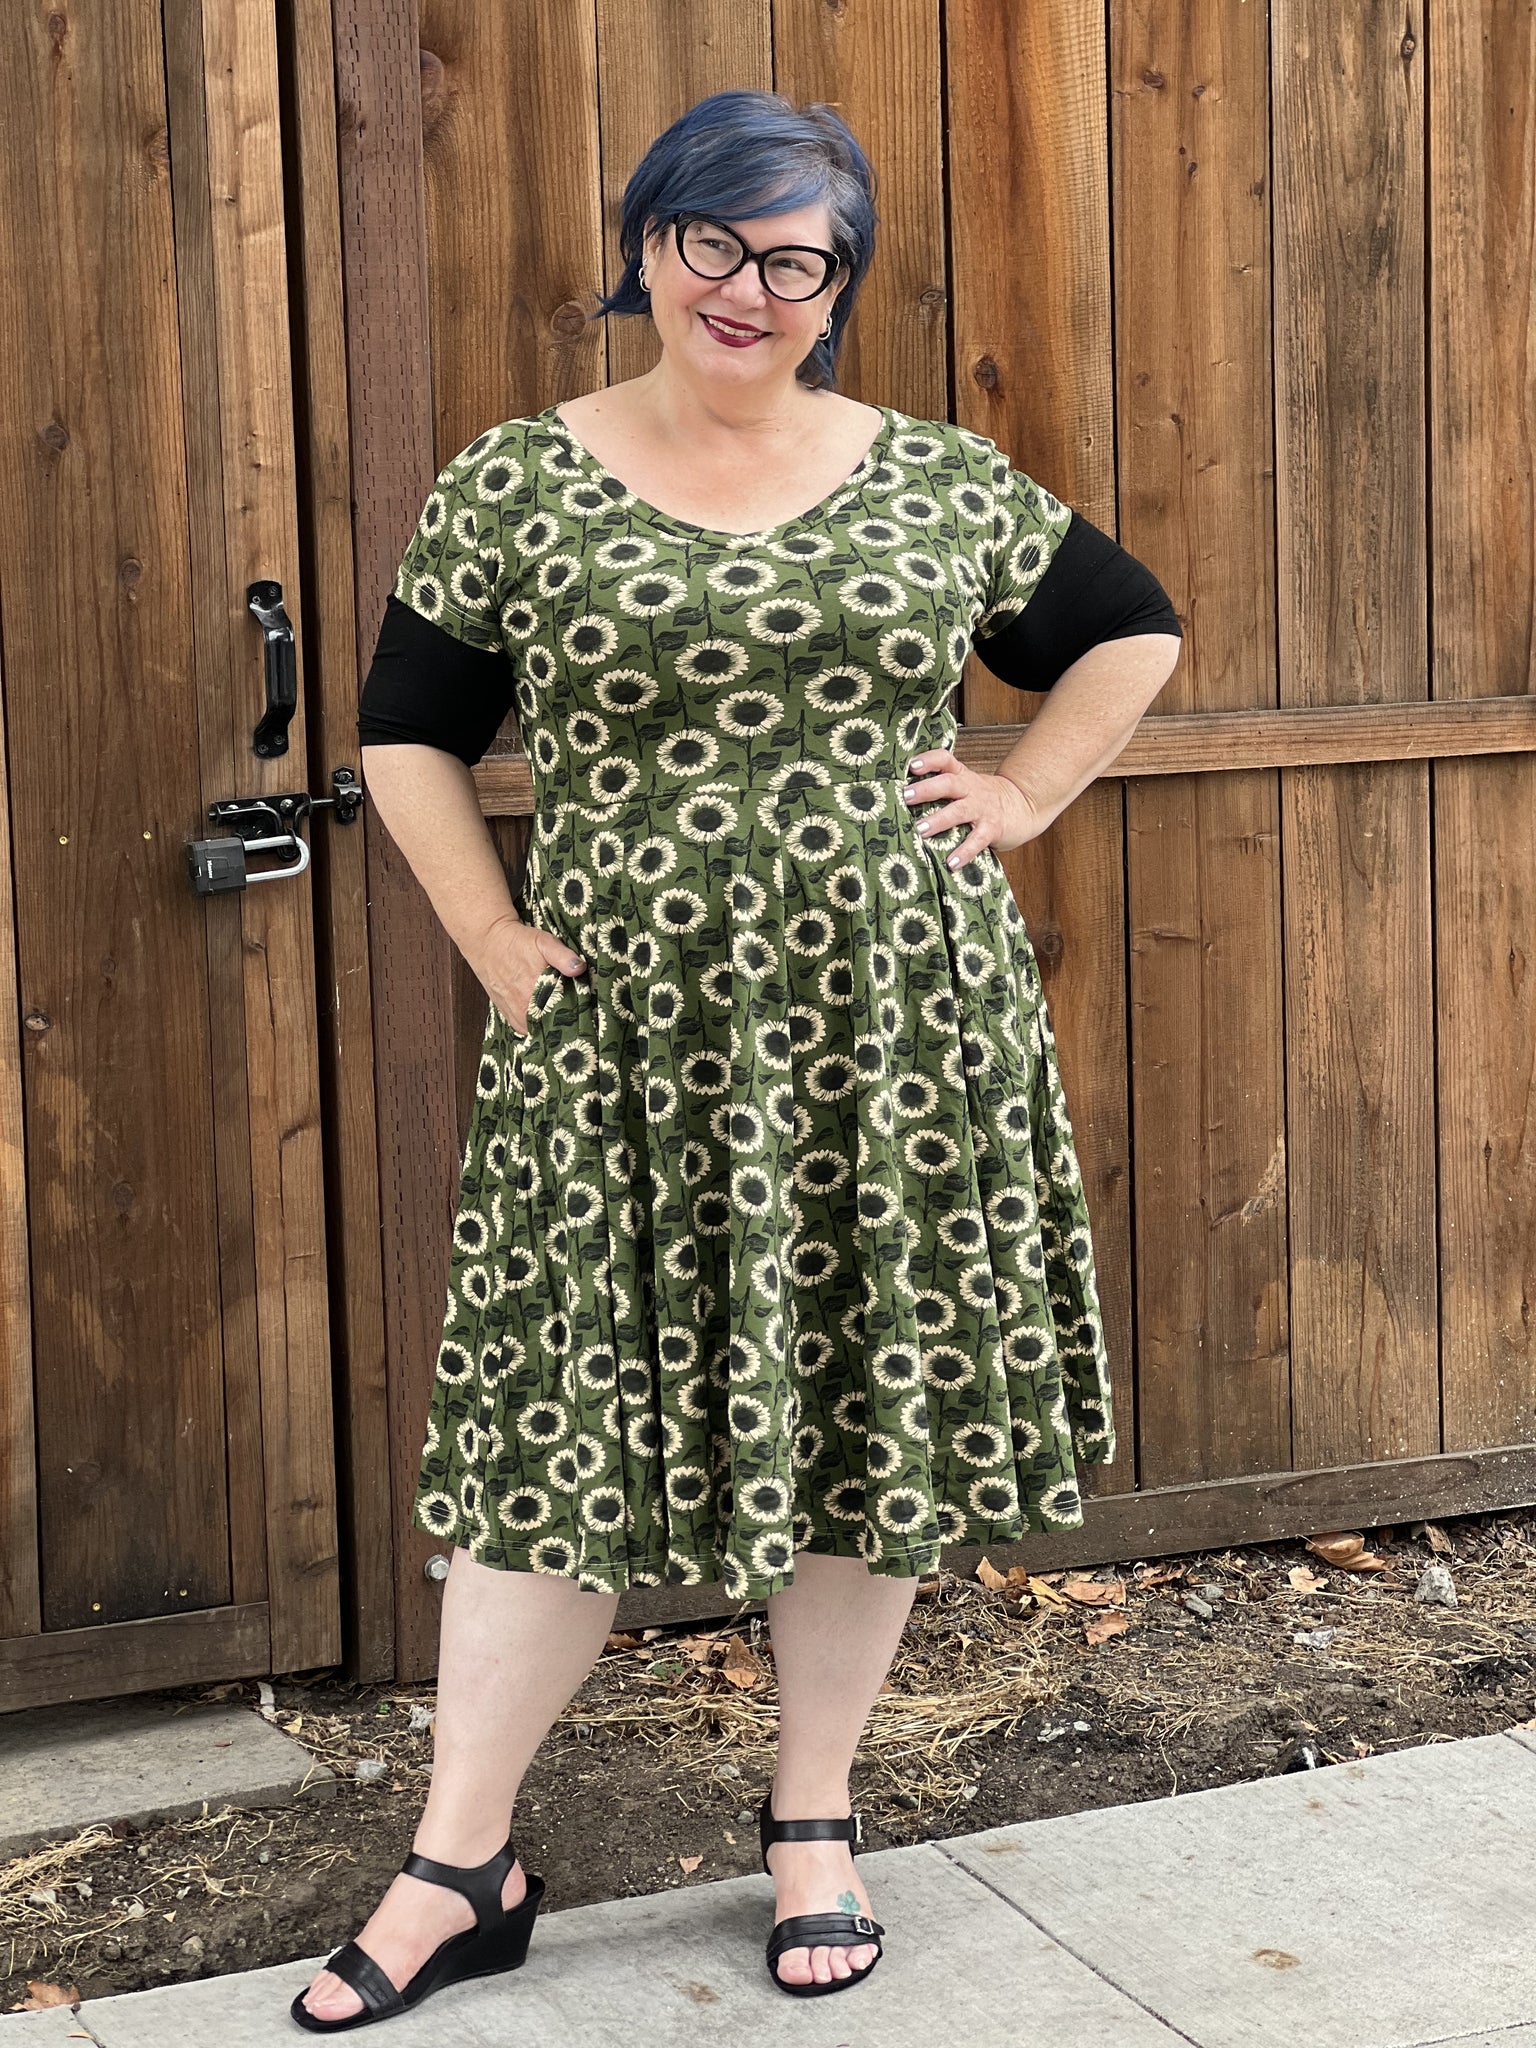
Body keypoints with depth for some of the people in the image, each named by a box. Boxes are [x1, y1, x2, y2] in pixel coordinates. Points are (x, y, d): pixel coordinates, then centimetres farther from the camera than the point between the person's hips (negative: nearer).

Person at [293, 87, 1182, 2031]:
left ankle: (814, 1817, 26)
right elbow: (406, 727, 8)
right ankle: (459, 1865, 13)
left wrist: (1025, 793, 4)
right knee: (570, 1421, 2)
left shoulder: (937, 481, 4)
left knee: (873, 1412, 8)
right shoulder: (514, 485, 1)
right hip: (628, 1046, -1)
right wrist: (493, 942, -2)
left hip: (892, 1032, 2)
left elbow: (1132, 628, 17)